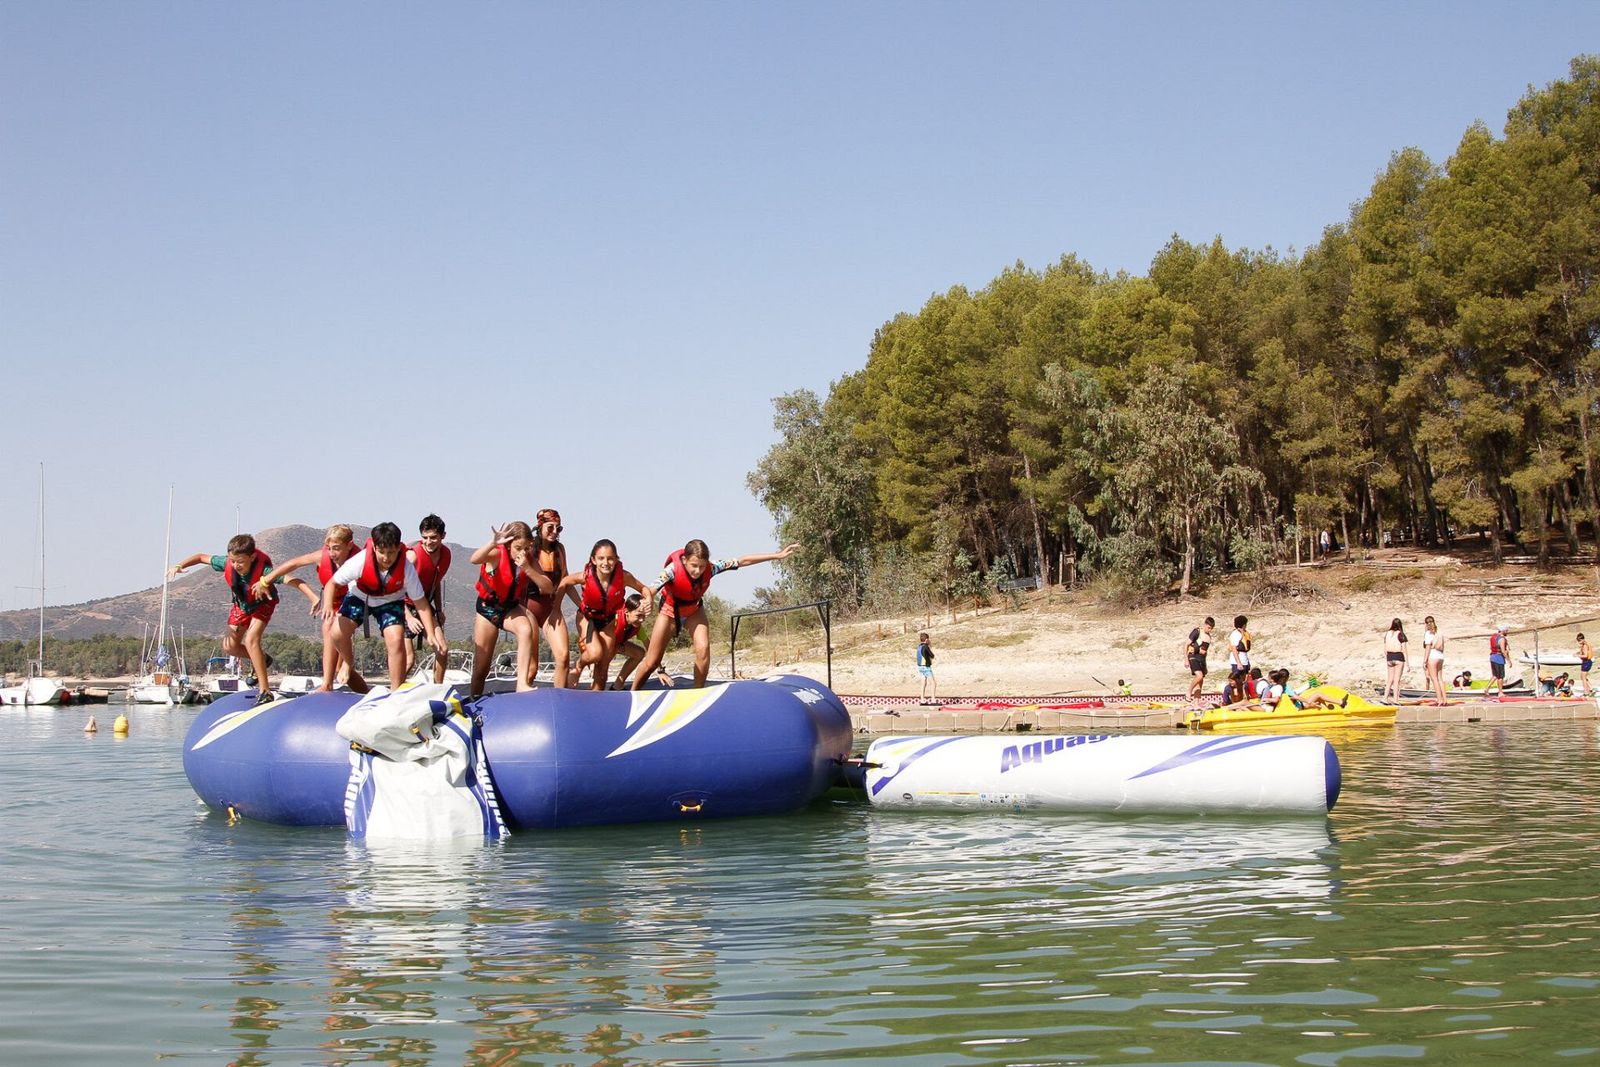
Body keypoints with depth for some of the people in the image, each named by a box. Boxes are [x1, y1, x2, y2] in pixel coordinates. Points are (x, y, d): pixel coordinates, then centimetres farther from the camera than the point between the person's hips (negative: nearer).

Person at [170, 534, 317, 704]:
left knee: (251, 640, -25)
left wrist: (314, 598, -64)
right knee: (229, 647, 1)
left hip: (262, 605, -5)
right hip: (241, 605, 5)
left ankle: (265, 691, -22)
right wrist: (181, 566, -25)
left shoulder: (263, 569, -41)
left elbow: (293, 581, -51)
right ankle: (261, 658, 30)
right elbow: (202, 557, -10)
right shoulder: (227, 564, -29)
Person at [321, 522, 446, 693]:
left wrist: (431, 634, -28)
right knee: (338, 634, -16)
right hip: (359, 597, 1)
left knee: (396, 640, -23)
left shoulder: (407, 568, -31)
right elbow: (332, 583, -21)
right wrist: (328, 605, -41)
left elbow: (420, 603, -21)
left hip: (390, 602, -1)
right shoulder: (360, 561, -33)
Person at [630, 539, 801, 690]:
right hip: (669, 611, -2)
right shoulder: (673, 569, -37)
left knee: (703, 650, -21)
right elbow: (649, 594, -44)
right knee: (651, 662, -2)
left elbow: (743, 561, -26)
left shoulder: (710, 568, -29)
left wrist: (777, 555, -27)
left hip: (694, 611, 2)